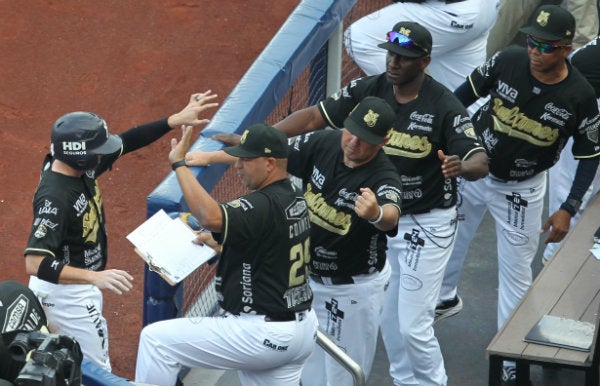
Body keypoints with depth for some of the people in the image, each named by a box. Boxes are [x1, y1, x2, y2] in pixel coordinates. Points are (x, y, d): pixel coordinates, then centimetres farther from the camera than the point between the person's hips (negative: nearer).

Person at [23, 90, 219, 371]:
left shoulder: (79, 165, -7)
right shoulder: (55, 196, -33)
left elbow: (127, 142, 5)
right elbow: (35, 263, -38)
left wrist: (177, 119, -3)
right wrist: (95, 277, -46)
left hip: (79, 286, 9)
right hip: (67, 293, -9)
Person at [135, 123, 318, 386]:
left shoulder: (266, 206, -22)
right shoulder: (294, 197, 8)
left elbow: (211, 217, -39)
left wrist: (179, 163, -30)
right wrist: (214, 242, 10)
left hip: (263, 335, -10)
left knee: (156, 339, -5)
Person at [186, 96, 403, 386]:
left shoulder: (383, 178, -30)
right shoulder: (324, 144, -13)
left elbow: (391, 217, -51)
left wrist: (376, 214, -75)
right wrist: (210, 157, -3)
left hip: (355, 289, -6)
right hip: (309, 275, 6)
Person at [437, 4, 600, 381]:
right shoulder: (508, 60, -21)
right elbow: (468, 93, -4)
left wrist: (568, 209, -16)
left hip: (521, 190, -2)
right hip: (472, 169, 2)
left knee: (516, 271, 4)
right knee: (448, 238, 21)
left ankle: (511, 357, 15)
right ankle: (443, 296, 51)